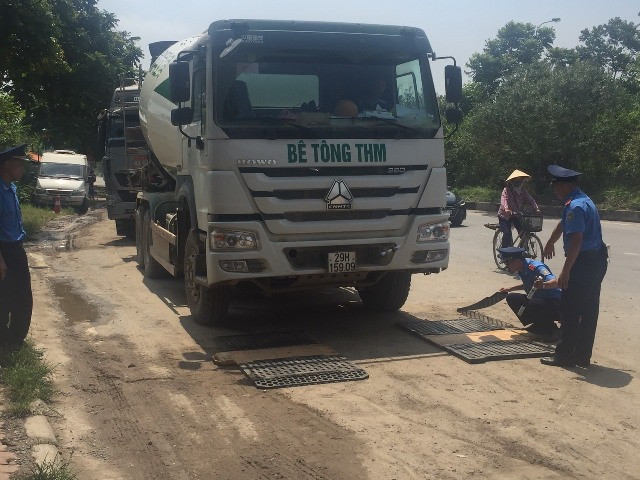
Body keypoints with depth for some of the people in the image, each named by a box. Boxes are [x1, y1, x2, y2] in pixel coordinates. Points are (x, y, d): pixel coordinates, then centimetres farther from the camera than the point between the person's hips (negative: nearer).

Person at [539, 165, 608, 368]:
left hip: (583, 262, -10)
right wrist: (550, 244, 46)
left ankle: (564, 356, 6)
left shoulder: (575, 206, -19)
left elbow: (576, 241, -25)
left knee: (569, 312, -1)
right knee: (589, 311, 13)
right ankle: (583, 356, 20)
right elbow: (563, 224, 31)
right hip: (597, 261, 10)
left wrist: (565, 271, -23)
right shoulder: (584, 200, 15)